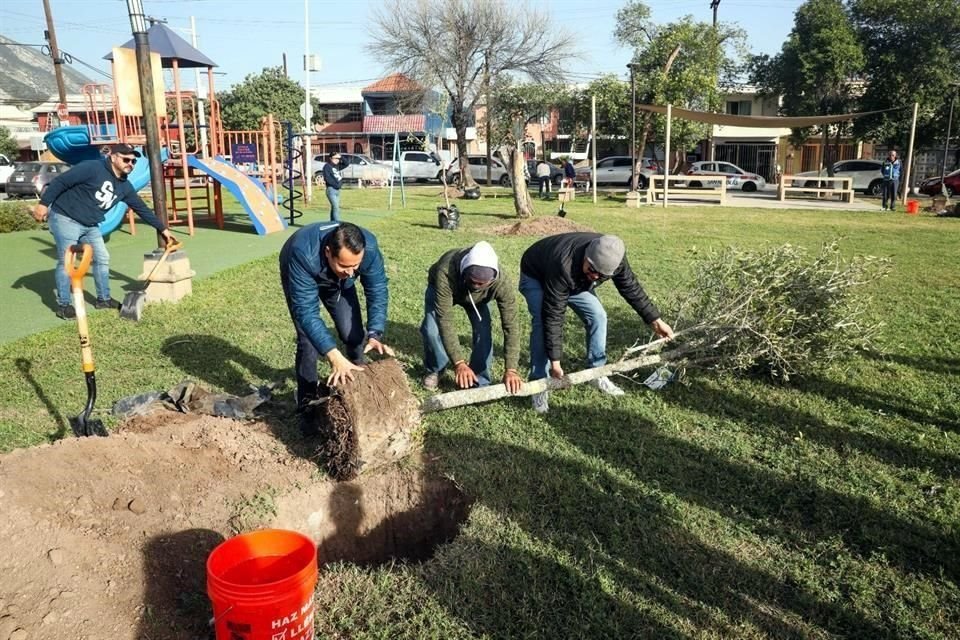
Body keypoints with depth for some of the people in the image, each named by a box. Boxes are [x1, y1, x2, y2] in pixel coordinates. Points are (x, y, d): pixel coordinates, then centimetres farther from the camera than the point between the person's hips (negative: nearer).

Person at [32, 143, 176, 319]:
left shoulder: (124, 186, 5)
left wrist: (163, 229, 14)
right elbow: (61, 181, -19)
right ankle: (63, 305, 5)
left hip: (90, 226, 8)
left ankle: (103, 299, 24)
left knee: (102, 258, 10)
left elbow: (142, 209, 13)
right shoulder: (93, 168, -19)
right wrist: (44, 203, -23)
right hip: (65, 219, -8)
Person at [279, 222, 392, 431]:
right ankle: (307, 407, 3)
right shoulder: (304, 254, -46)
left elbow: (377, 292, -29)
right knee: (308, 342, -13)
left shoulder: (369, 248, -37)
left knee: (354, 334, -3)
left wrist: (375, 335, -44)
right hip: (302, 278, -3)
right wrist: (334, 355, -54)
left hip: (339, 281, 3)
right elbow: (306, 311, -46)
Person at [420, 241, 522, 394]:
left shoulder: (502, 282, -41)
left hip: (477, 298, 1)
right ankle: (434, 370, 7)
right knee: (432, 329, -23)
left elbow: (511, 324, -36)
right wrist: (459, 363, -50)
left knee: (483, 332, -20)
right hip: (440, 289, -1)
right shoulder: (445, 273, -47)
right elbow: (445, 320, -45)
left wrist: (511, 369, -43)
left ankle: (480, 383, 1)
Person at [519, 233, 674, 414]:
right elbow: (553, 315, -40)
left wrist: (655, 320, -8)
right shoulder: (563, 265, -46)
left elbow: (631, 288, -10)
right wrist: (555, 361, -37)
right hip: (536, 276, -5)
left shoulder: (614, 258, -29)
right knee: (543, 322, -26)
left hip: (575, 278, 6)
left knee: (597, 316, -5)